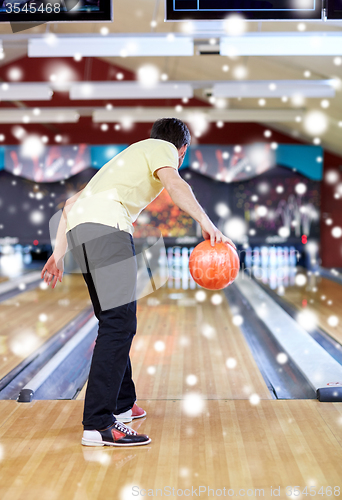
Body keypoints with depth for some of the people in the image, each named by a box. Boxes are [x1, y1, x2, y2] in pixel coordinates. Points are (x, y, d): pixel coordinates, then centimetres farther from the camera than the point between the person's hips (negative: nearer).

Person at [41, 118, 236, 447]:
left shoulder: (130, 156, 36)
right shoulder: (162, 148, 14)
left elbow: (71, 203, 32)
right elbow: (173, 182, -11)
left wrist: (58, 255, 31)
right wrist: (206, 224, -19)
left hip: (78, 228, 9)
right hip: (106, 226, -9)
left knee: (113, 321, 18)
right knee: (119, 323, -13)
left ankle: (121, 405, 29)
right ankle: (99, 424, -18)